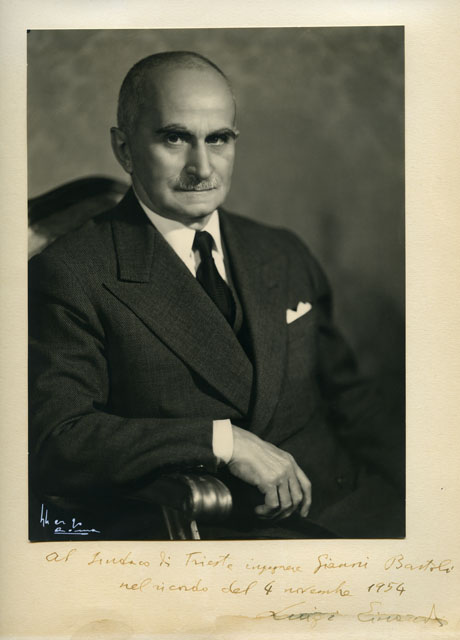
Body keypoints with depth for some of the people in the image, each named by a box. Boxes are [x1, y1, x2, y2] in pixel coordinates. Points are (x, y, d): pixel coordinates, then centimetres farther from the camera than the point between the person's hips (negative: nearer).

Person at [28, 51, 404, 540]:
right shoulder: (70, 275, -2)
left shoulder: (286, 257, 17)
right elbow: (52, 443, -11)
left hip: (347, 509, 6)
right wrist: (222, 440, -17)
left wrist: (389, 496, 4)